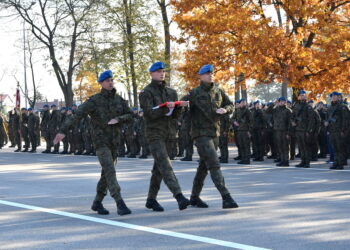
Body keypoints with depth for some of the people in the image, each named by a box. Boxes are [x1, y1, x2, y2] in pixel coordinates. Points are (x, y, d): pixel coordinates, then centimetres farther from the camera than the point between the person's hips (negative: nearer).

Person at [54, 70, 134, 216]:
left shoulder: (118, 99, 7)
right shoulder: (94, 101, -10)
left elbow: (129, 115, 10)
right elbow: (77, 116, -18)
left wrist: (118, 119, -13)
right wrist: (63, 131, -29)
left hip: (114, 143, 6)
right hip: (100, 142, -6)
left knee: (106, 173, 11)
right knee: (110, 171, -17)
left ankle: (97, 203, 26)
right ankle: (120, 204, -23)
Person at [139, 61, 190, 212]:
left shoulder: (171, 92, 14)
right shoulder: (146, 92, -3)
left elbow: (175, 115, 9)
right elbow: (150, 113, -14)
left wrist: (179, 106, -11)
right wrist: (165, 106, -28)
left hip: (168, 134, 6)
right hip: (154, 133, -6)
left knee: (159, 169, 11)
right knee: (165, 166, -18)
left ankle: (151, 200, 21)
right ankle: (179, 197, -30)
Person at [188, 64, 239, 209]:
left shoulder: (218, 91, 9)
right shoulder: (194, 93, -6)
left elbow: (231, 105, 13)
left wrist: (225, 110, -9)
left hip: (215, 132, 6)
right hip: (201, 133, -6)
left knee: (203, 167, 14)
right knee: (214, 164, -16)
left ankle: (194, 197, 26)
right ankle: (226, 198, -22)